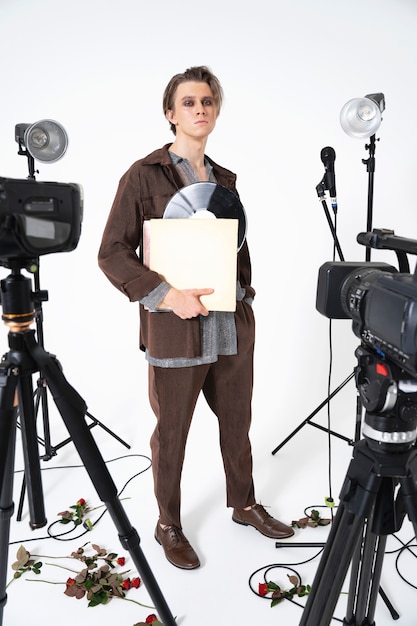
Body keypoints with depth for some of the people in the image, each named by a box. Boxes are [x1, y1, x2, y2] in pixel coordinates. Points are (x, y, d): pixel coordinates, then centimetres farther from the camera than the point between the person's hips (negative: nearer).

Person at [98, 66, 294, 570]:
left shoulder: (225, 179, 13)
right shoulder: (143, 175, -5)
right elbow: (112, 253, -9)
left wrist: (243, 293, 7)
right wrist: (167, 295, -18)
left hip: (233, 327, 6)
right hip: (176, 331, -5)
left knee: (237, 421, 19)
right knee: (171, 433, 9)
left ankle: (245, 505, 42)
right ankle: (169, 526, 32)